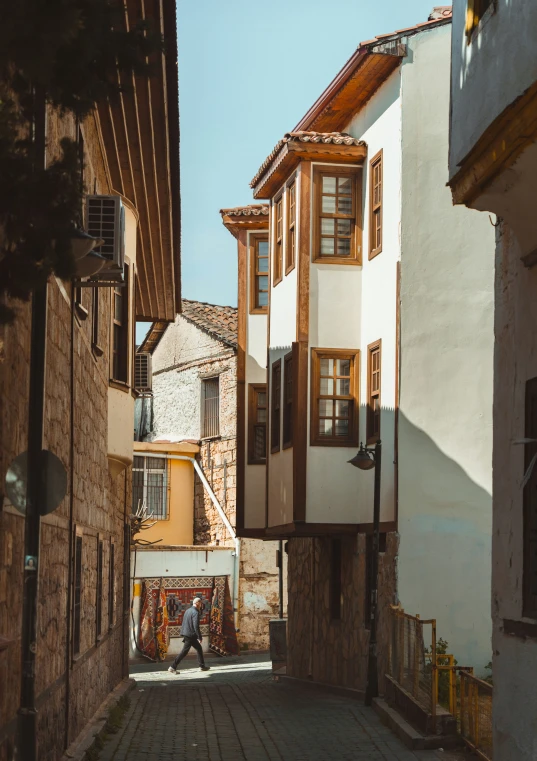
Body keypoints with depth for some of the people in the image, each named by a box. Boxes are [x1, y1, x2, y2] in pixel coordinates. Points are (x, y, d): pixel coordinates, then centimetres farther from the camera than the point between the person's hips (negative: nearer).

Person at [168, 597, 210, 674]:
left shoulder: (188, 611, 14)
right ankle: (173, 667, -8)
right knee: (184, 651, -7)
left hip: (185, 633, 10)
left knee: (199, 648, 17)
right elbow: (196, 626, -21)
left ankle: (202, 666, 23)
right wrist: (200, 637, -13)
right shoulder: (195, 613, -15)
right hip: (190, 635, -10)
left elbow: (183, 624, 18)